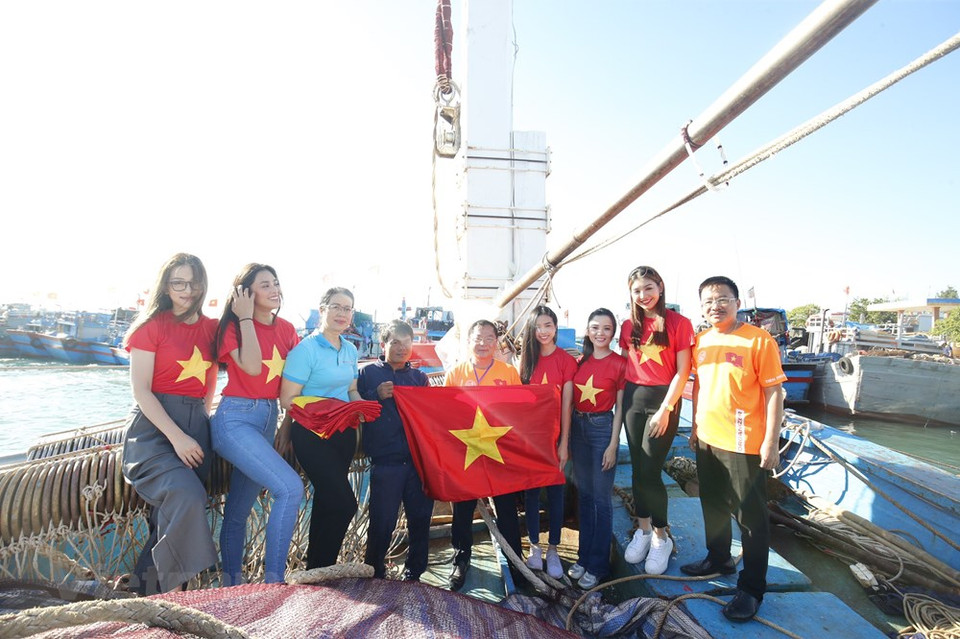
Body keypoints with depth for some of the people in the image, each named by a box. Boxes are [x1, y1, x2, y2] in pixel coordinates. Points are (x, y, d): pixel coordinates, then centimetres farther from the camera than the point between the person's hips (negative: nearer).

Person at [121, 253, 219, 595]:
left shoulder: (210, 328, 11)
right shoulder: (152, 326, -2)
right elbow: (141, 390, -8)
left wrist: (202, 419, 8)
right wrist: (177, 437, -14)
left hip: (196, 426, 5)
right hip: (154, 427, -5)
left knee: (172, 514, 4)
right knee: (186, 496, -25)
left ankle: (148, 592, 19)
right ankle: (172, 588, -9)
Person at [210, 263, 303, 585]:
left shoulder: (286, 328, 8)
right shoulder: (234, 326, -6)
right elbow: (252, 366, -22)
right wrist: (246, 318, -15)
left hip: (269, 418, 6)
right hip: (236, 418, -6)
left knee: (240, 508, 14)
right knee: (291, 487, -21)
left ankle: (232, 584, 27)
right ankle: (272, 581, -11)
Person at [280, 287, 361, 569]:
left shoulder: (350, 350, 8)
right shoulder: (306, 349, -14)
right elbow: (288, 399, -15)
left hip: (343, 432, 7)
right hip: (313, 434, -7)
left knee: (327, 499, 18)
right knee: (344, 504, -9)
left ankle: (316, 561, 37)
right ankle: (318, 570, 13)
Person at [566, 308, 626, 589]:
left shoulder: (619, 363, -7)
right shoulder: (580, 362, 6)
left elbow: (619, 407, -6)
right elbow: (571, 401, 9)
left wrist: (613, 445, -9)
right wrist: (567, 438, 5)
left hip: (602, 428, -5)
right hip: (578, 426, 5)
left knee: (601, 499, 3)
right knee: (584, 495, 14)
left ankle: (597, 565, 17)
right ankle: (584, 556, 28)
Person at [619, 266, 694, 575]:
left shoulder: (679, 323, -6)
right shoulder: (629, 326, 7)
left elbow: (682, 371, -9)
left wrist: (665, 409, -13)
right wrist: (624, 399, 2)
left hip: (664, 399, -4)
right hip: (633, 398, 5)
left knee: (650, 471, -4)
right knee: (638, 469, 10)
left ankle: (661, 537, 16)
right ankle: (643, 530, 27)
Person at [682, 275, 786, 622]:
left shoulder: (759, 340, -13)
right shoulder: (701, 341, 6)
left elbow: (774, 392, -13)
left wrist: (771, 441, -16)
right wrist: (695, 425, 16)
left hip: (745, 444, -6)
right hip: (707, 439, 7)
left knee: (750, 516, 6)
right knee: (713, 506, 22)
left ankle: (751, 588, 21)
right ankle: (718, 559, 42)